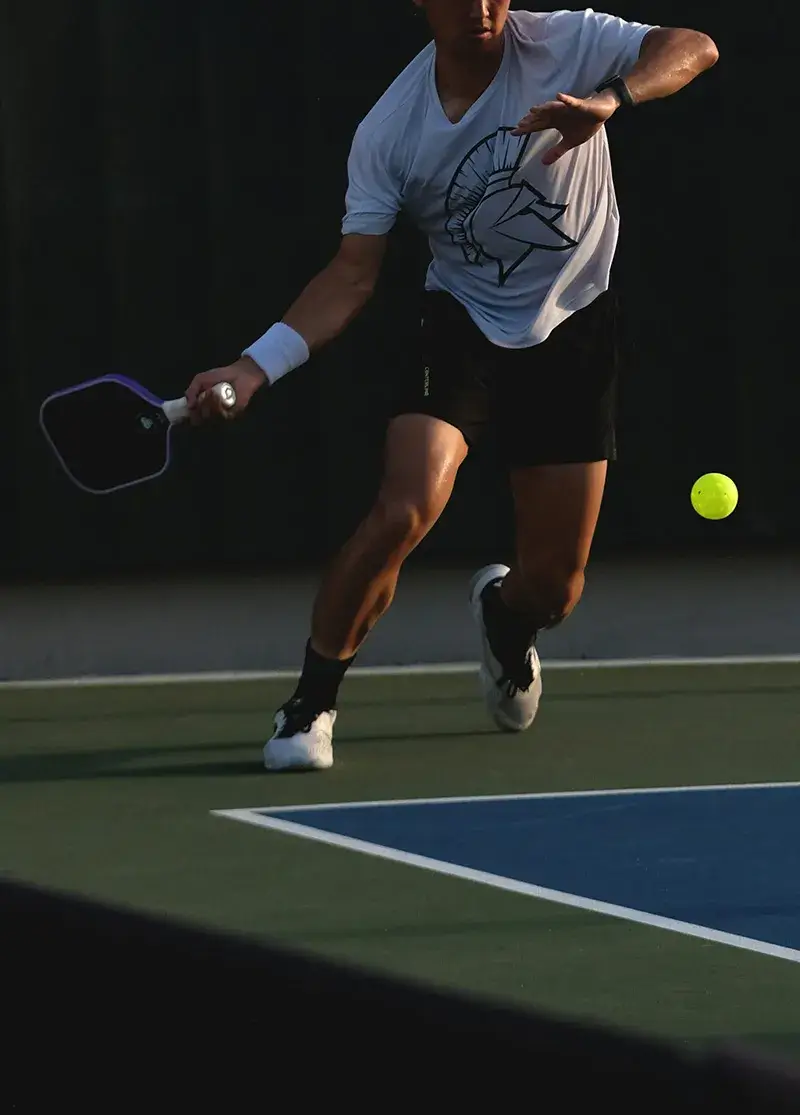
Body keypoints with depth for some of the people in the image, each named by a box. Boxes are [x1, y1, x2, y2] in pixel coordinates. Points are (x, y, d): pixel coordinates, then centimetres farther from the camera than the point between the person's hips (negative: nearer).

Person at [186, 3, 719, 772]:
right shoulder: (389, 132, -13)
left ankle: (502, 614, 44)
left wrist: (611, 100, -43)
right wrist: (254, 368, -22)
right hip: (462, 329, -1)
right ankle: (309, 706, -8)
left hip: (572, 334, 1)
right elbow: (352, 277, -10)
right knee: (403, 513, -26)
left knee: (554, 587, 3)